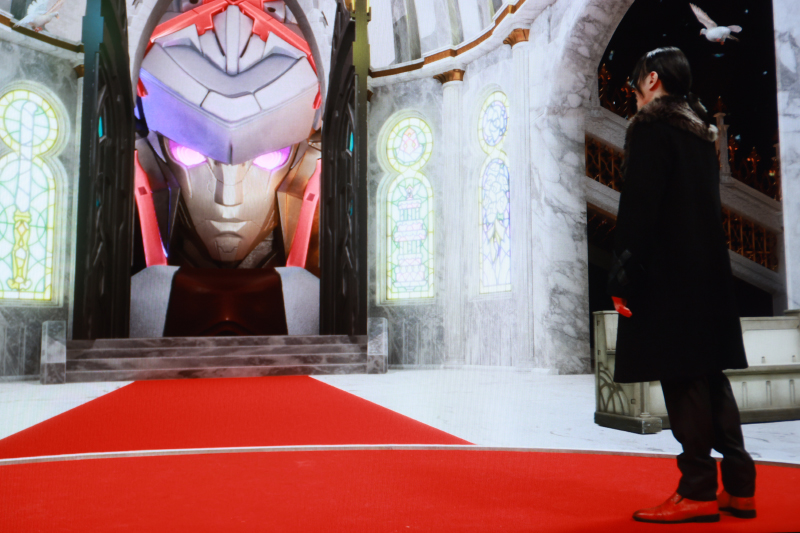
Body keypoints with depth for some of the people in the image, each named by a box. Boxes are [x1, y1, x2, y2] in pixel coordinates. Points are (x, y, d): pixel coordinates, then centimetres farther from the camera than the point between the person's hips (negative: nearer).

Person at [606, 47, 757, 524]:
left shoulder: (651, 126, -7)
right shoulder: (700, 130, 19)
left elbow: (639, 208, -15)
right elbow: (708, 207, 19)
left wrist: (624, 276, -14)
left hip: (668, 276, -9)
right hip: (708, 273, 9)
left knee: (682, 380, -6)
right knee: (709, 376, 12)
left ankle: (698, 492, 0)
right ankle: (739, 488, 16)